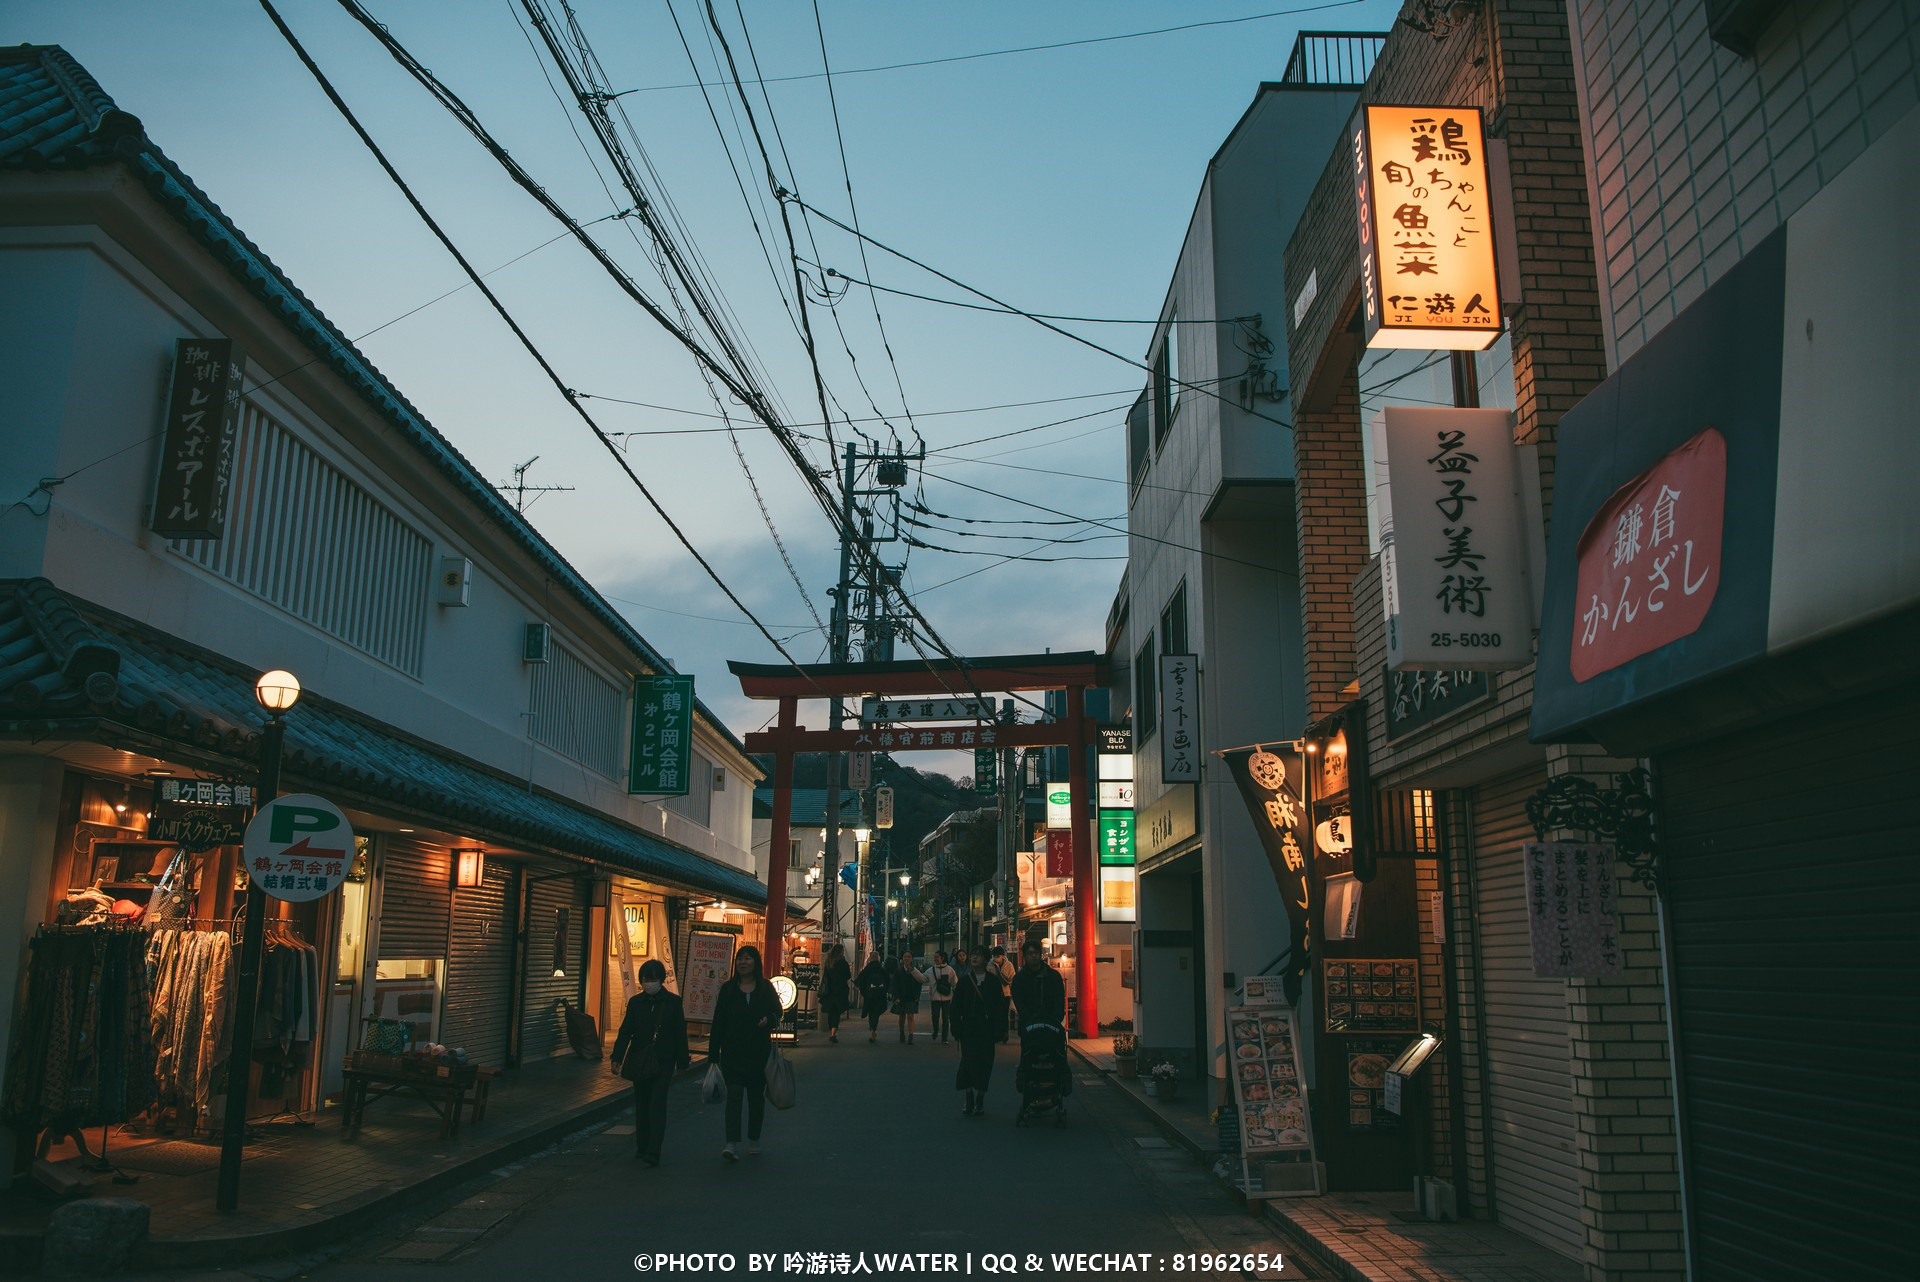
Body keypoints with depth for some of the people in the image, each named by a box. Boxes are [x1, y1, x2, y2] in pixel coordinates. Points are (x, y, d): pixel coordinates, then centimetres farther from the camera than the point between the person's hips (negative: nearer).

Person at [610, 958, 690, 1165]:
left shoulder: (672, 1002, -2)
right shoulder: (636, 1002, 4)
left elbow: (680, 1032, 1)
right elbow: (625, 1032, 4)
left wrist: (683, 1061, 0)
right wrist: (617, 1057, -4)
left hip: (663, 1061, -3)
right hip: (639, 1060, 3)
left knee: (657, 1103, -11)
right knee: (641, 1104, 10)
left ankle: (653, 1152, -14)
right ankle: (642, 1147, 23)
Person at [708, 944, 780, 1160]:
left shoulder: (765, 988, 3)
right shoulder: (728, 989, 3)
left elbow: (777, 1010, 7)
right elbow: (718, 1022, 2)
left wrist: (769, 1019, -18)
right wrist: (713, 1054, -2)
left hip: (759, 1052, 1)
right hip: (732, 1052, -1)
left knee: (756, 1096, 11)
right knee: (734, 1095, -10)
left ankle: (754, 1139, 27)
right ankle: (732, 1144, -15)